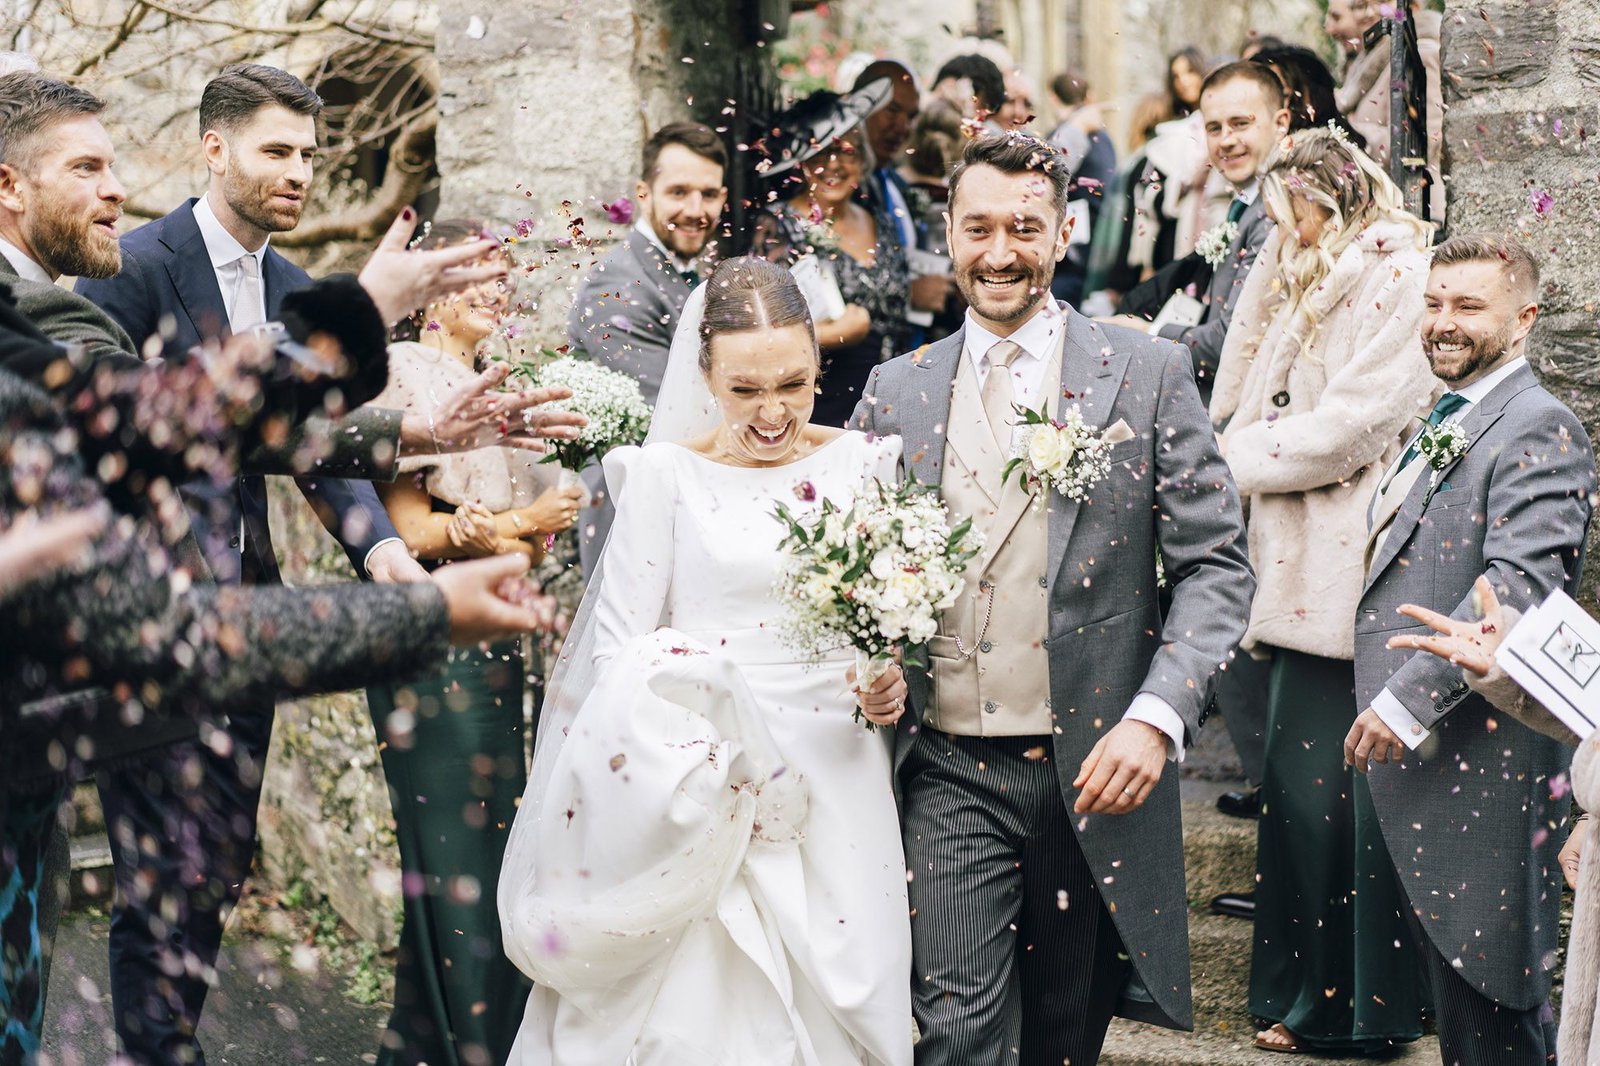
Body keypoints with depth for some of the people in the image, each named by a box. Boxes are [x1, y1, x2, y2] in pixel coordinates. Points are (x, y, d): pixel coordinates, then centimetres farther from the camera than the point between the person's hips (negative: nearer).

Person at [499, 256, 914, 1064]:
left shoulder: (861, 463, 5)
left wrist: (891, 681, -7)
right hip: (706, 781, -2)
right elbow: (619, 640, -2)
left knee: (835, 1001, 7)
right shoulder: (667, 473, -2)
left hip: (835, 779, 2)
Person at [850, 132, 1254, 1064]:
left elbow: (1216, 565, -3)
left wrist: (1157, 716, -16)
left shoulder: (1149, 374, 0)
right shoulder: (897, 392, 7)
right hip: (949, 771, 1)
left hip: (1097, 770, 0)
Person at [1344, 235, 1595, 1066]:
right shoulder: (1448, 425, 19)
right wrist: (1384, 706, 18)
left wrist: (1408, 700, -25)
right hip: (1413, 750, 10)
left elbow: (1522, 584, -24)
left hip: (1480, 756, -10)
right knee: (1453, 994, 17)